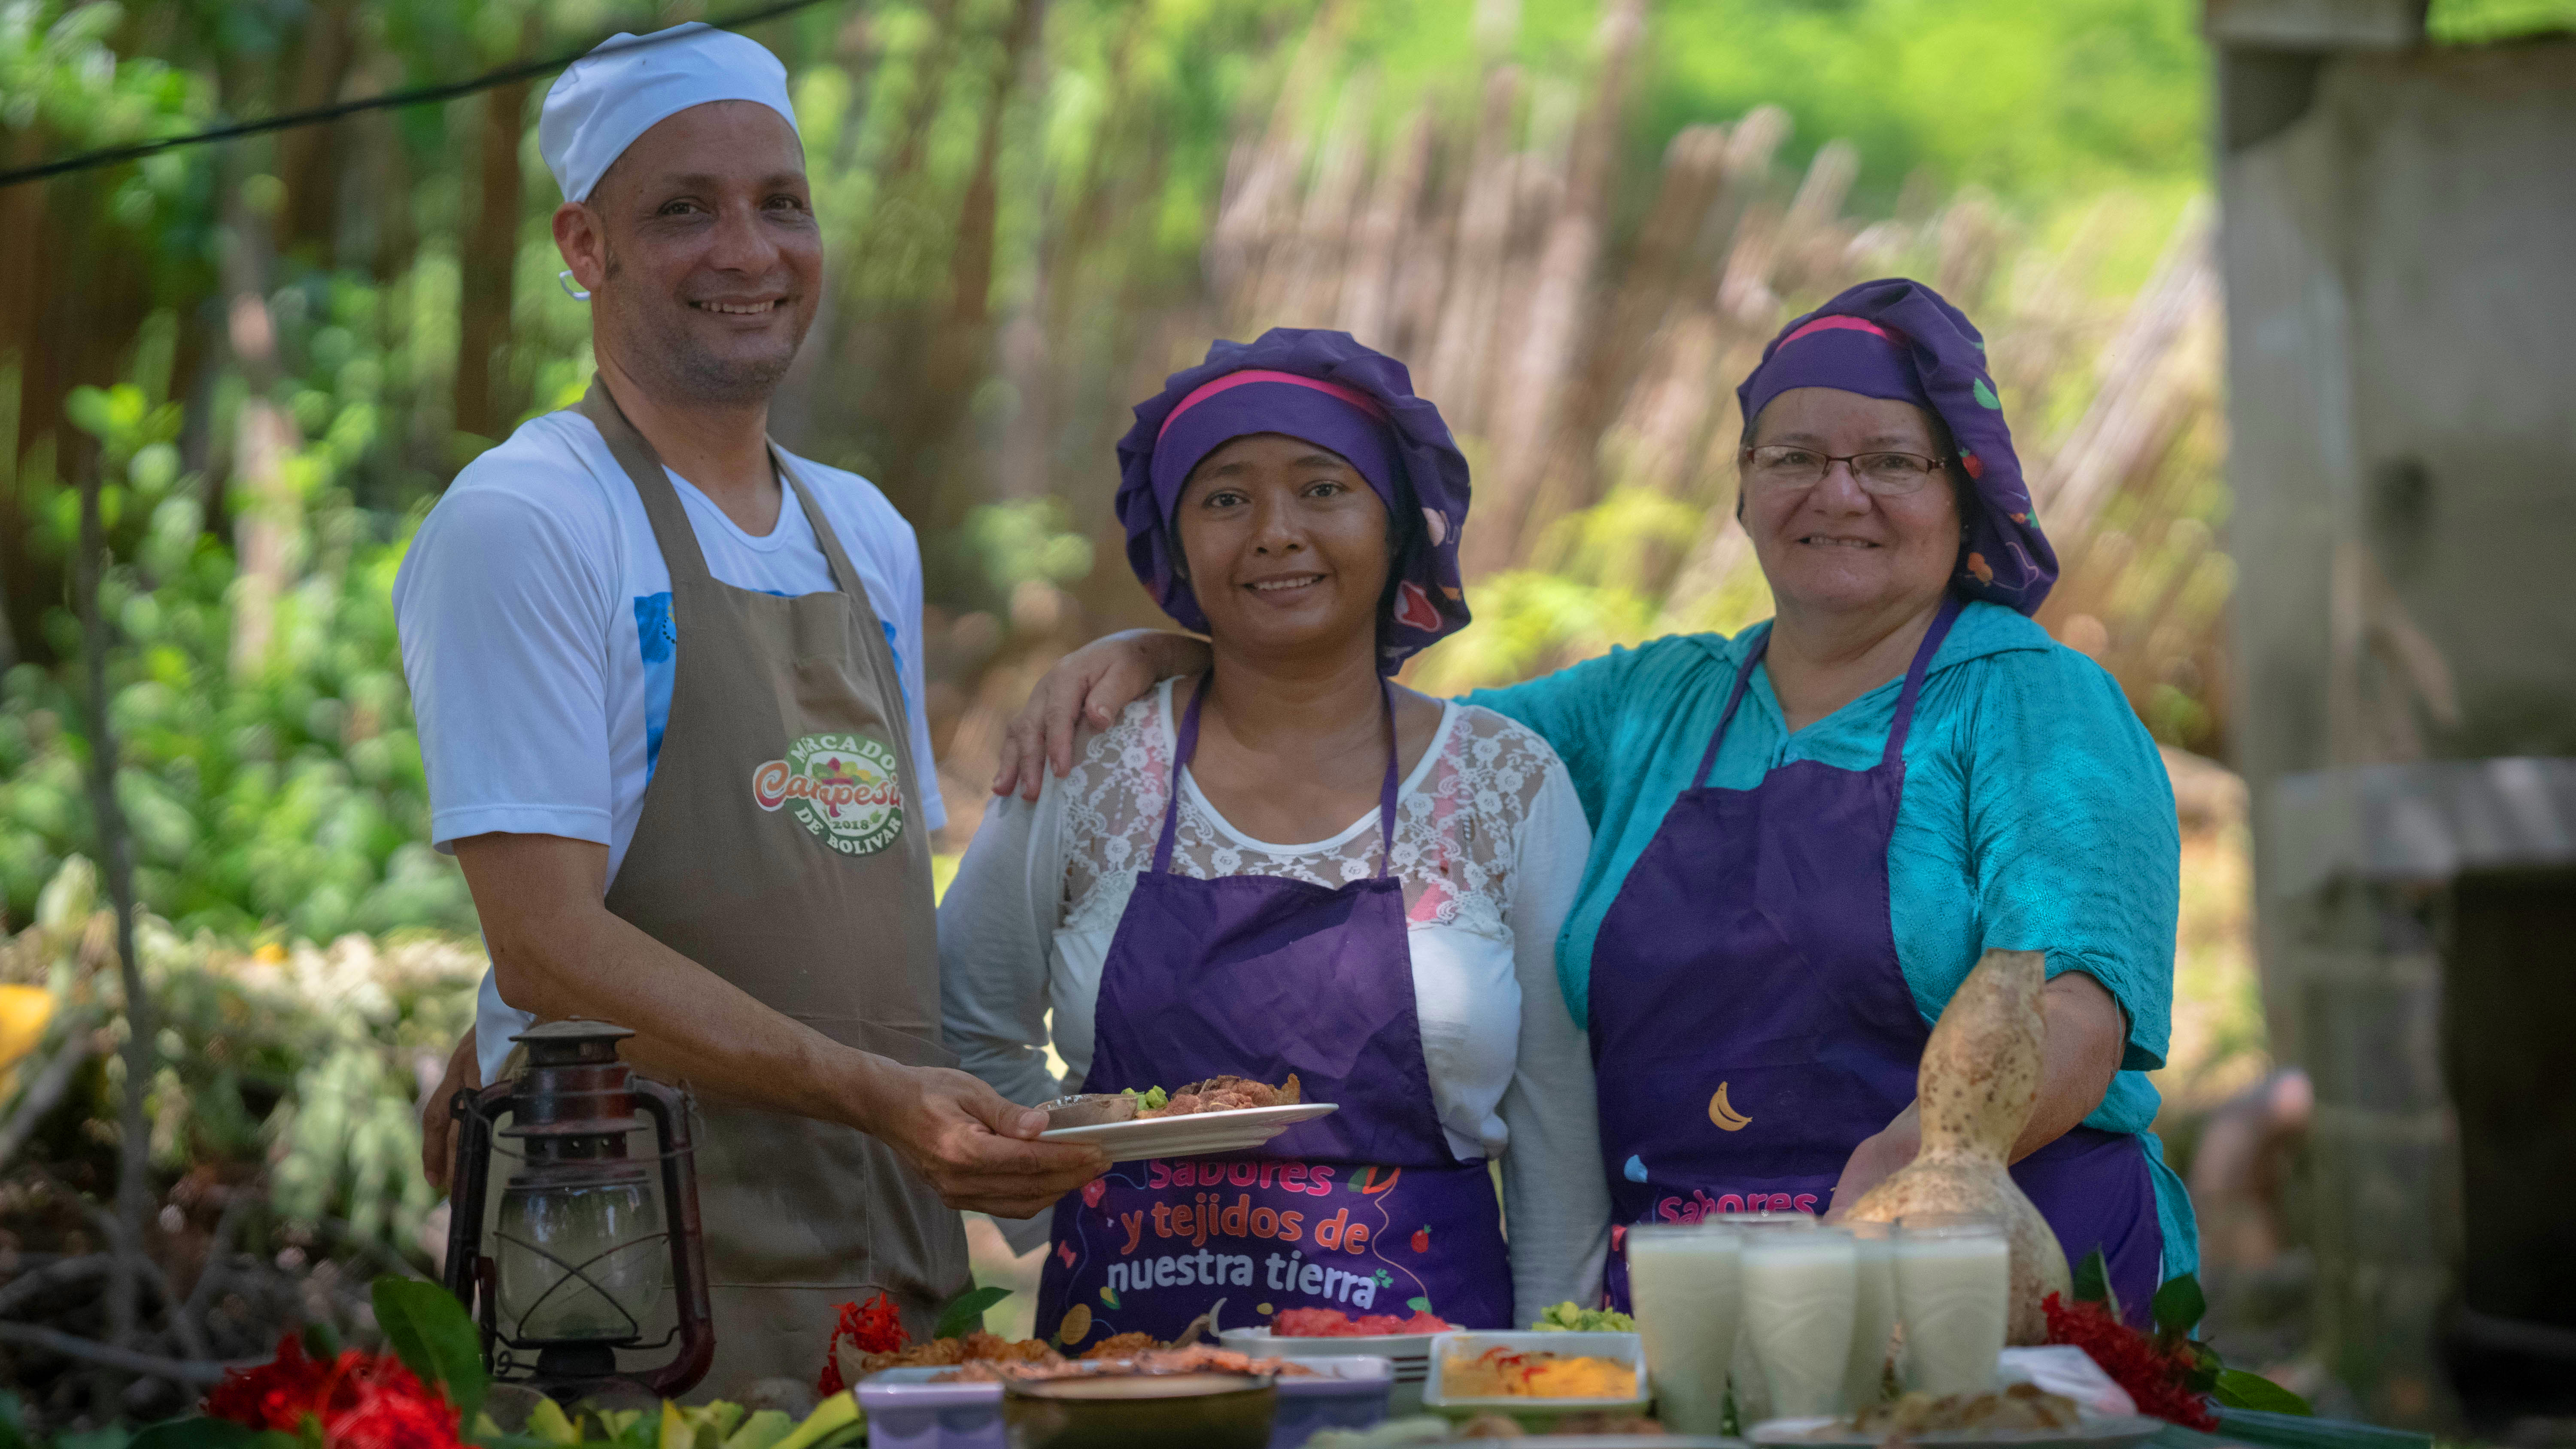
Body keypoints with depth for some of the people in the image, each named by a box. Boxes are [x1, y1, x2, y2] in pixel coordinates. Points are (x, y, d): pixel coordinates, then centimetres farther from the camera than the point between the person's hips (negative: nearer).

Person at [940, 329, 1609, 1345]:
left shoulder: (1510, 788, 5)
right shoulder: (1084, 774, 6)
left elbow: (1560, 1135, 7)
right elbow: (972, 1027, 21)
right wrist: (1068, 1207, 10)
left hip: (1415, 1348, -1)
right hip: (1125, 1335, 1)